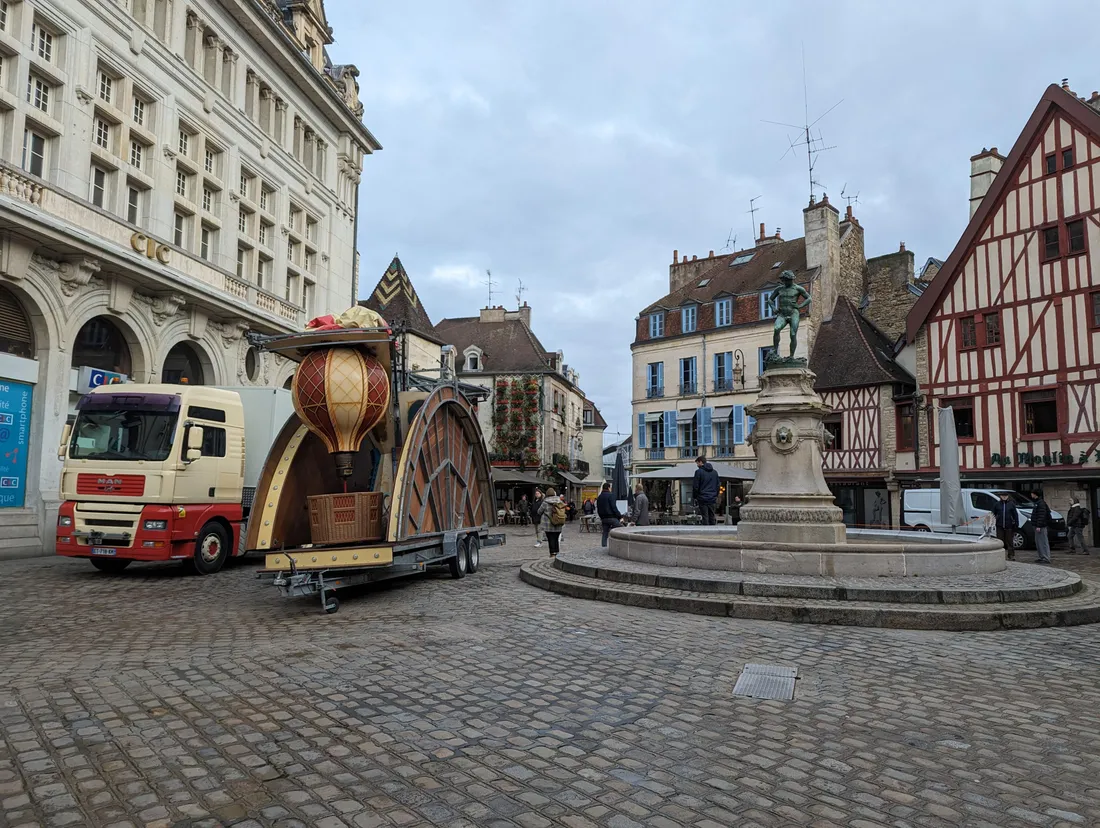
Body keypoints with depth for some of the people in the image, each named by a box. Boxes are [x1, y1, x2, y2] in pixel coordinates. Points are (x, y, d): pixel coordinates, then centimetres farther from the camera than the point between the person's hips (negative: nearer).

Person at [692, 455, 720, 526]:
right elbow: (718, 485, 17)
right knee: (712, 518, 11)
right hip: (712, 499, 5)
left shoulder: (699, 471, -7)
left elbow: (695, 486, -8)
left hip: (702, 498, -5)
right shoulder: (715, 472, 13)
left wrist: (694, 497, 1)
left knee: (705, 518, -4)